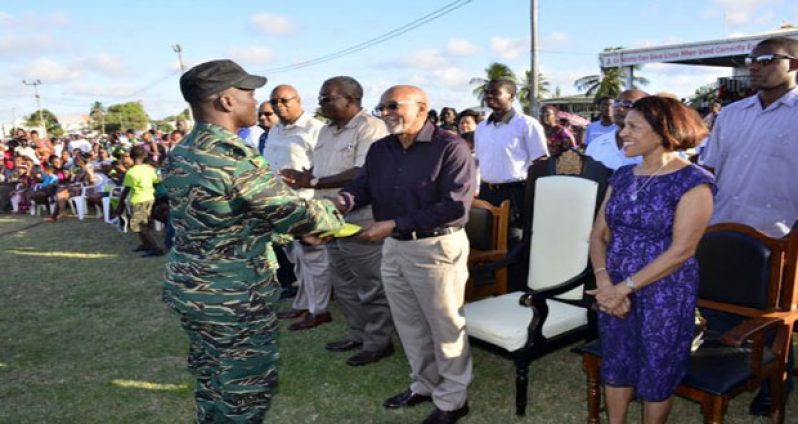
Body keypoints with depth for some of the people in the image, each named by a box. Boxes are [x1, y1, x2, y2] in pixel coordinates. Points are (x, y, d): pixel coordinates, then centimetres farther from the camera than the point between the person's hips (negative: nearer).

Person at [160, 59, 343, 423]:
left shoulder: (178, 155, 5)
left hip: (186, 287, 9)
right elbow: (296, 212, -18)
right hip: (233, 298, -9)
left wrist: (294, 228, 11)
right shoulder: (234, 157, -24)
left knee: (212, 379, 24)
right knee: (246, 390, 10)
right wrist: (336, 209, 3)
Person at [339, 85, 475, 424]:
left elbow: (456, 205, -21)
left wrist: (395, 224, -24)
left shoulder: (450, 146, -13)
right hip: (393, 247, 7)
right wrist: (341, 201, -24)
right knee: (409, 324, 19)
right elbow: (362, 187, 1)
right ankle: (425, 384, 39)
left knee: (445, 327, 8)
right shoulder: (379, 149, 9)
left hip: (437, 247, -7)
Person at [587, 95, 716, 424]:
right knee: (616, 366, 17)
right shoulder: (622, 176, 6)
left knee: (656, 374, 11)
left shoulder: (693, 181, -12)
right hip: (615, 290, 5)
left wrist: (624, 287, -19)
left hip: (665, 294, -5)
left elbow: (680, 250, -19)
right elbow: (599, 234, 4)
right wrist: (604, 282, -12)